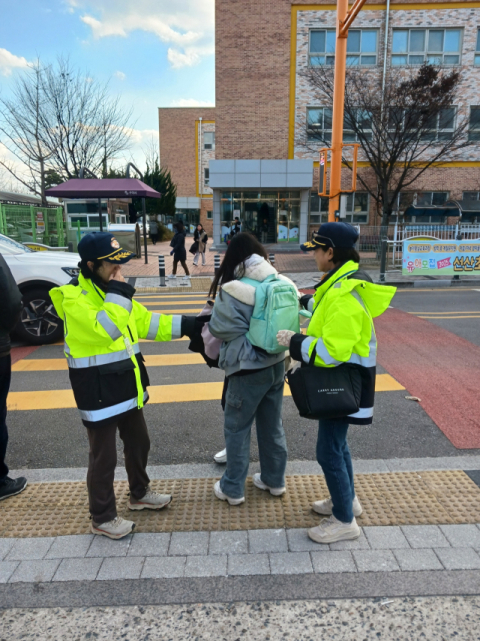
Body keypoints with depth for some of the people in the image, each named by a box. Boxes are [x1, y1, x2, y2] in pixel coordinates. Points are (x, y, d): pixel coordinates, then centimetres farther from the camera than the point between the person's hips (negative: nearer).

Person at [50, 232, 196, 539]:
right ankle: (102, 518, 26)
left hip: (126, 385, 9)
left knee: (139, 443, 21)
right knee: (104, 457, 6)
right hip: (98, 391, -8)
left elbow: (145, 322, 9)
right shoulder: (73, 297, -19)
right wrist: (118, 293, -26)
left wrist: (186, 324, 1)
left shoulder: (110, 290, 9)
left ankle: (140, 493, 44)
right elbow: (104, 330, -34)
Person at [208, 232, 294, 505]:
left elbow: (220, 328, -10)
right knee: (273, 425, 19)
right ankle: (275, 480, 33)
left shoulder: (232, 290, -17)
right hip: (276, 365, 6)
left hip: (248, 369, -6)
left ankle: (232, 489, 22)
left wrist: (207, 323, 9)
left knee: (237, 428, 10)